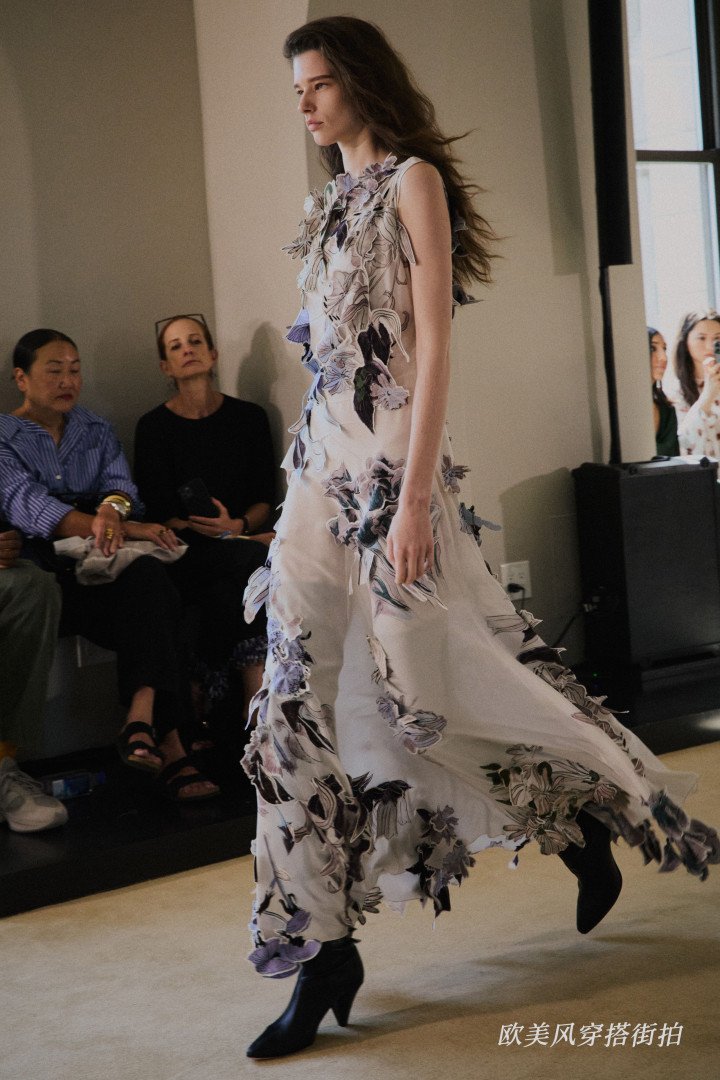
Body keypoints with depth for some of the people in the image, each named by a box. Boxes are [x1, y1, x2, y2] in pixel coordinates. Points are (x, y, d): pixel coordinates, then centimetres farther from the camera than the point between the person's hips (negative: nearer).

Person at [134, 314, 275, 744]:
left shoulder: (249, 417, 12)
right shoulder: (154, 427, 5)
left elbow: (265, 499, 9)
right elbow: (160, 514, -1)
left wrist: (238, 526, -14)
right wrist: (214, 532, -18)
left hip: (240, 544, 2)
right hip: (184, 555, -2)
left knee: (230, 593, -36)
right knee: (260, 556, -33)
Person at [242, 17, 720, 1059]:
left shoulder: (413, 181, -5)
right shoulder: (331, 202, 18)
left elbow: (432, 348, -13)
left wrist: (412, 497, -20)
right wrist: (317, 471, 17)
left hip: (388, 461, -8)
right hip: (320, 463, 8)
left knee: (425, 686, -1)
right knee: (300, 698, 1)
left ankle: (583, 822, 26)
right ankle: (326, 948, 7)